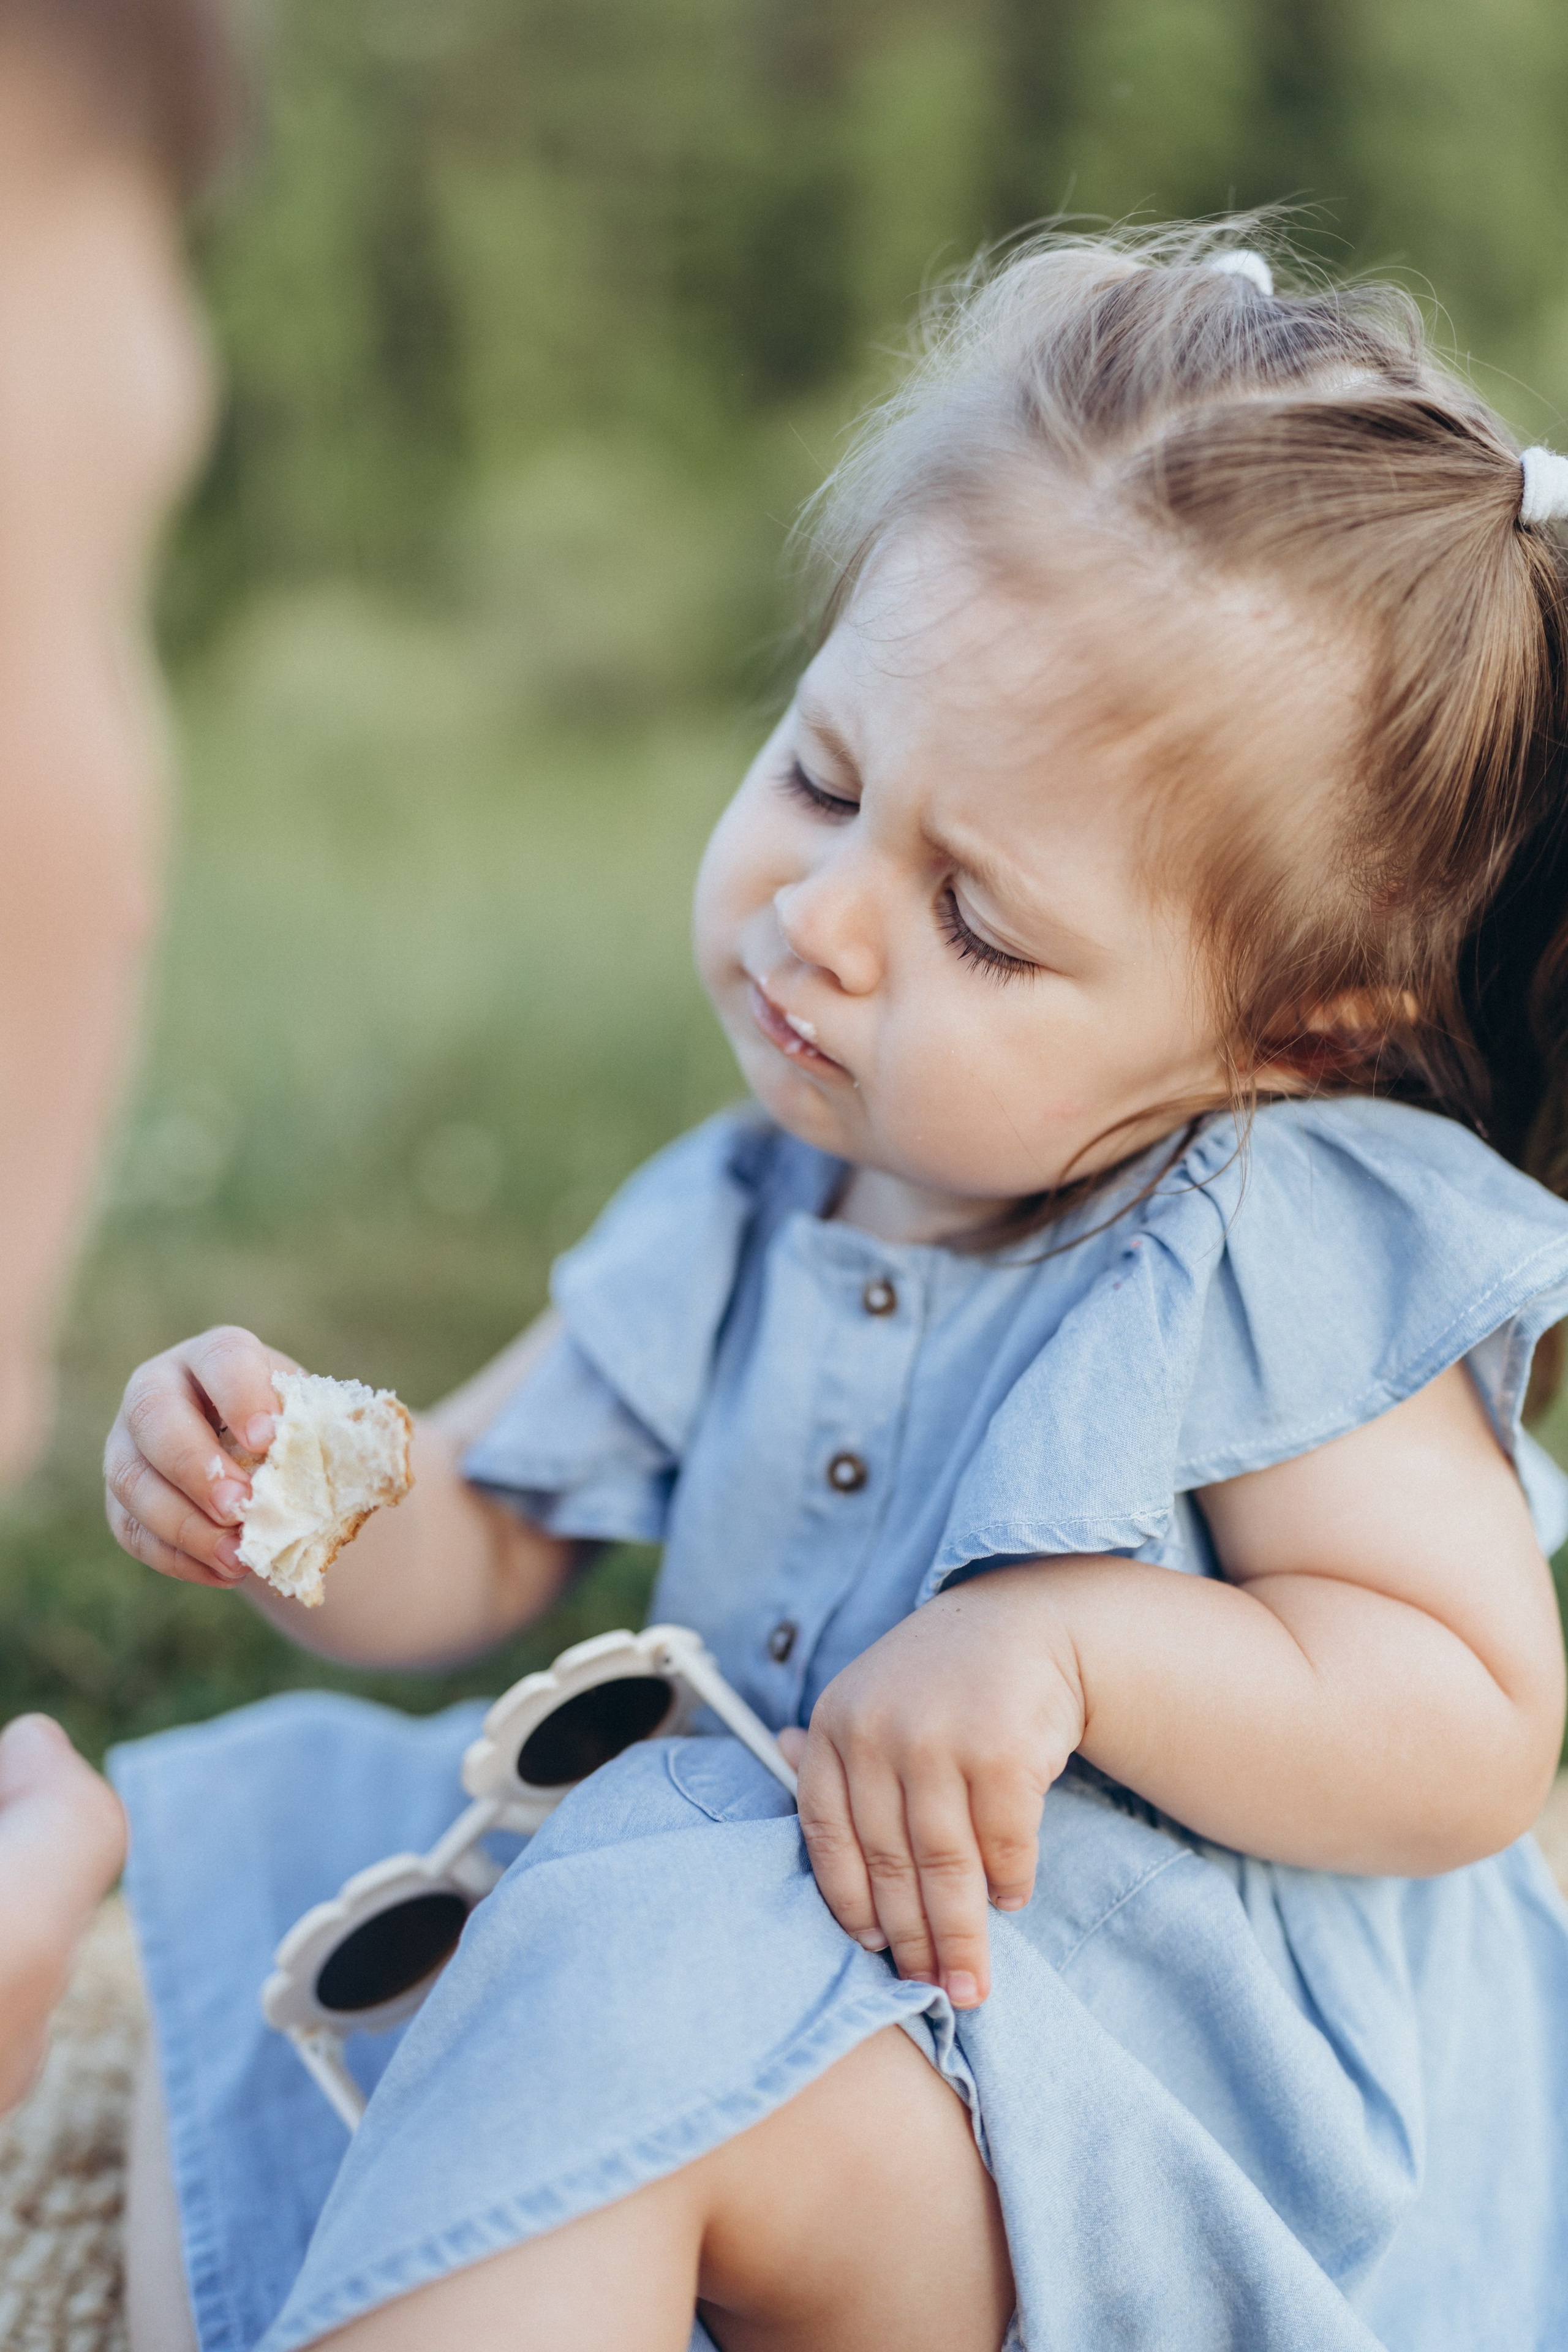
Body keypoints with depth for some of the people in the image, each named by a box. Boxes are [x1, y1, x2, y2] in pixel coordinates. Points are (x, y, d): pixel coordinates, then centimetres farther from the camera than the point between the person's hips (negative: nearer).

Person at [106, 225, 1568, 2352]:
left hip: (1186, 2067, -7)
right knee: (231, 1843, 7)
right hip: (762, 1928, 7)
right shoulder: (739, 1222, 3)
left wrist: (1070, 1636, -30)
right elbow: (475, 1549, 12)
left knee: (646, 1996, -35)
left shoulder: (1292, 1259, -16)